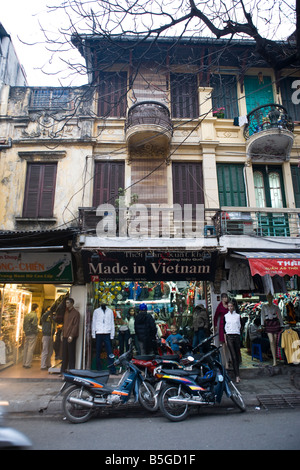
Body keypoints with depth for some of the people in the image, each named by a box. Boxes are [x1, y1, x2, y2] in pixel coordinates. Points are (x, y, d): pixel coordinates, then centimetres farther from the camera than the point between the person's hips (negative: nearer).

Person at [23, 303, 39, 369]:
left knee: (26, 348, 12)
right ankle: (27, 364, -3)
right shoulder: (34, 315, -12)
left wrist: (25, 331, 17)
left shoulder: (26, 315, 12)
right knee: (30, 349, -3)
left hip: (27, 334, 8)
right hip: (32, 334, -8)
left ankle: (24, 363, 19)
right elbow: (34, 325, -18)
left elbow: (24, 324, 13)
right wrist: (36, 330, -3)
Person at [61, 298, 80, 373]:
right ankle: (63, 371, 19)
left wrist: (71, 336, -18)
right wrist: (63, 334, 14)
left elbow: (76, 325, -13)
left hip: (71, 337, -7)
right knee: (64, 355, 11)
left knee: (71, 355, -2)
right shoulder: (66, 312, 17)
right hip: (65, 336, 7)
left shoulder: (76, 313, -7)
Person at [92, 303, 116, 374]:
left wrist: (112, 335, 4)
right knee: (98, 352, 6)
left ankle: (112, 369, -7)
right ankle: (98, 369, 16)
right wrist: (93, 334, 3)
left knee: (109, 352, -7)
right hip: (98, 333, 1)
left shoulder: (110, 311, 10)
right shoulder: (96, 311, 9)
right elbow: (93, 322, 11)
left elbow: (112, 323, 11)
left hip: (107, 334, -1)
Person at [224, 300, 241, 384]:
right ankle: (237, 375, -10)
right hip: (229, 336, -1)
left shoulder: (238, 316, 9)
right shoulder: (225, 316, 7)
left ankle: (236, 371, 19)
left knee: (238, 355, 3)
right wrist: (225, 339, 2)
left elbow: (240, 326, 11)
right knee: (233, 356, -8)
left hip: (237, 336, 2)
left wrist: (240, 338, 7)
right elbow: (224, 328, 7)